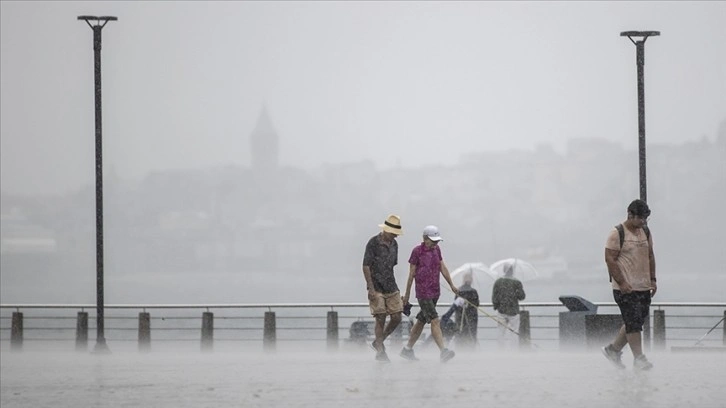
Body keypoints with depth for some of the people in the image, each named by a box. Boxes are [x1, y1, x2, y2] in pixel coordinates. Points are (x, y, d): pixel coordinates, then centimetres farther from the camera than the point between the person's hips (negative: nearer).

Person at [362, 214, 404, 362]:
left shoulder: (393, 244, 10)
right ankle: (380, 351, 4)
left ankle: (378, 343, 19)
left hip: (391, 288, 6)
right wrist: (371, 288, -17)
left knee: (396, 318, 1)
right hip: (377, 288, -6)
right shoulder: (373, 243, -10)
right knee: (381, 319, -5)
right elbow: (366, 266, -12)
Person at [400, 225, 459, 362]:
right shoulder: (417, 251, -8)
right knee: (435, 321, -15)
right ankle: (443, 351, -22)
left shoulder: (436, 249, 11)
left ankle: (407, 349, 23)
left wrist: (451, 285, 17)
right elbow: (412, 273, -4)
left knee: (421, 321, 13)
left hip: (435, 292, 7)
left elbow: (443, 268, 18)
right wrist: (407, 294, -1)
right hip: (423, 293, -7)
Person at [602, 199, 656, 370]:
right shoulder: (617, 233, -9)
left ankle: (613, 349, 24)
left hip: (644, 287, 7)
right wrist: (621, 282, -17)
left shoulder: (645, 232, 13)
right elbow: (610, 259, -12)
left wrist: (653, 279, 12)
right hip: (626, 288, -7)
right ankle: (638, 358, -3)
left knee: (636, 322, 9)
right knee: (633, 322, -8)